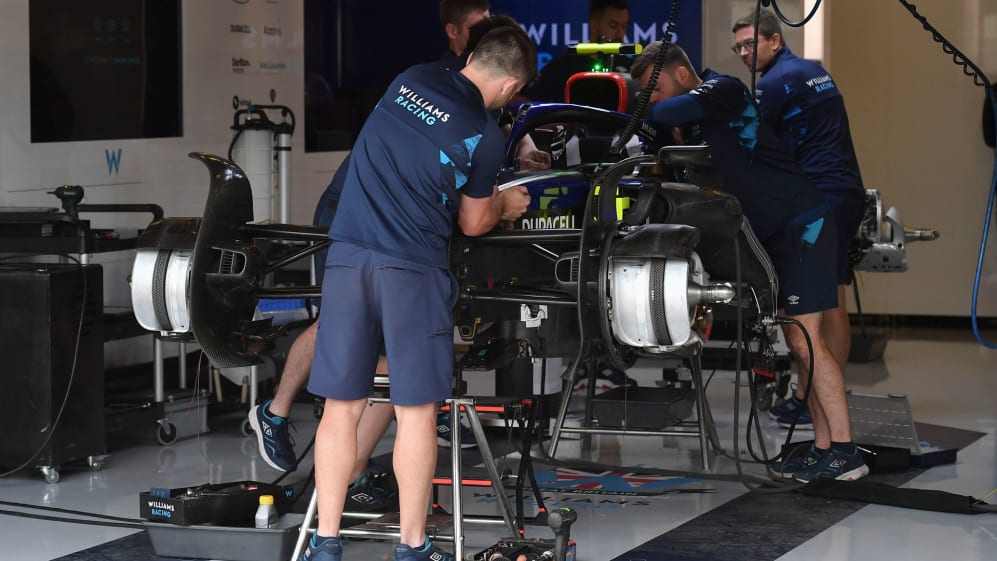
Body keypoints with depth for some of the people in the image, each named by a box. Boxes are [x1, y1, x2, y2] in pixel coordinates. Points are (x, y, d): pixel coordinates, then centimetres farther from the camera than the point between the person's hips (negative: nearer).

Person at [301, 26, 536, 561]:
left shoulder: (411, 79, 10)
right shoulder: (485, 135, -3)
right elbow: (473, 223, 11)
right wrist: (506, 206, 32)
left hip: (347, 253, 5)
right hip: (412, 269, -4)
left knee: (340, 407, 8)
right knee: (416, 411, 6)